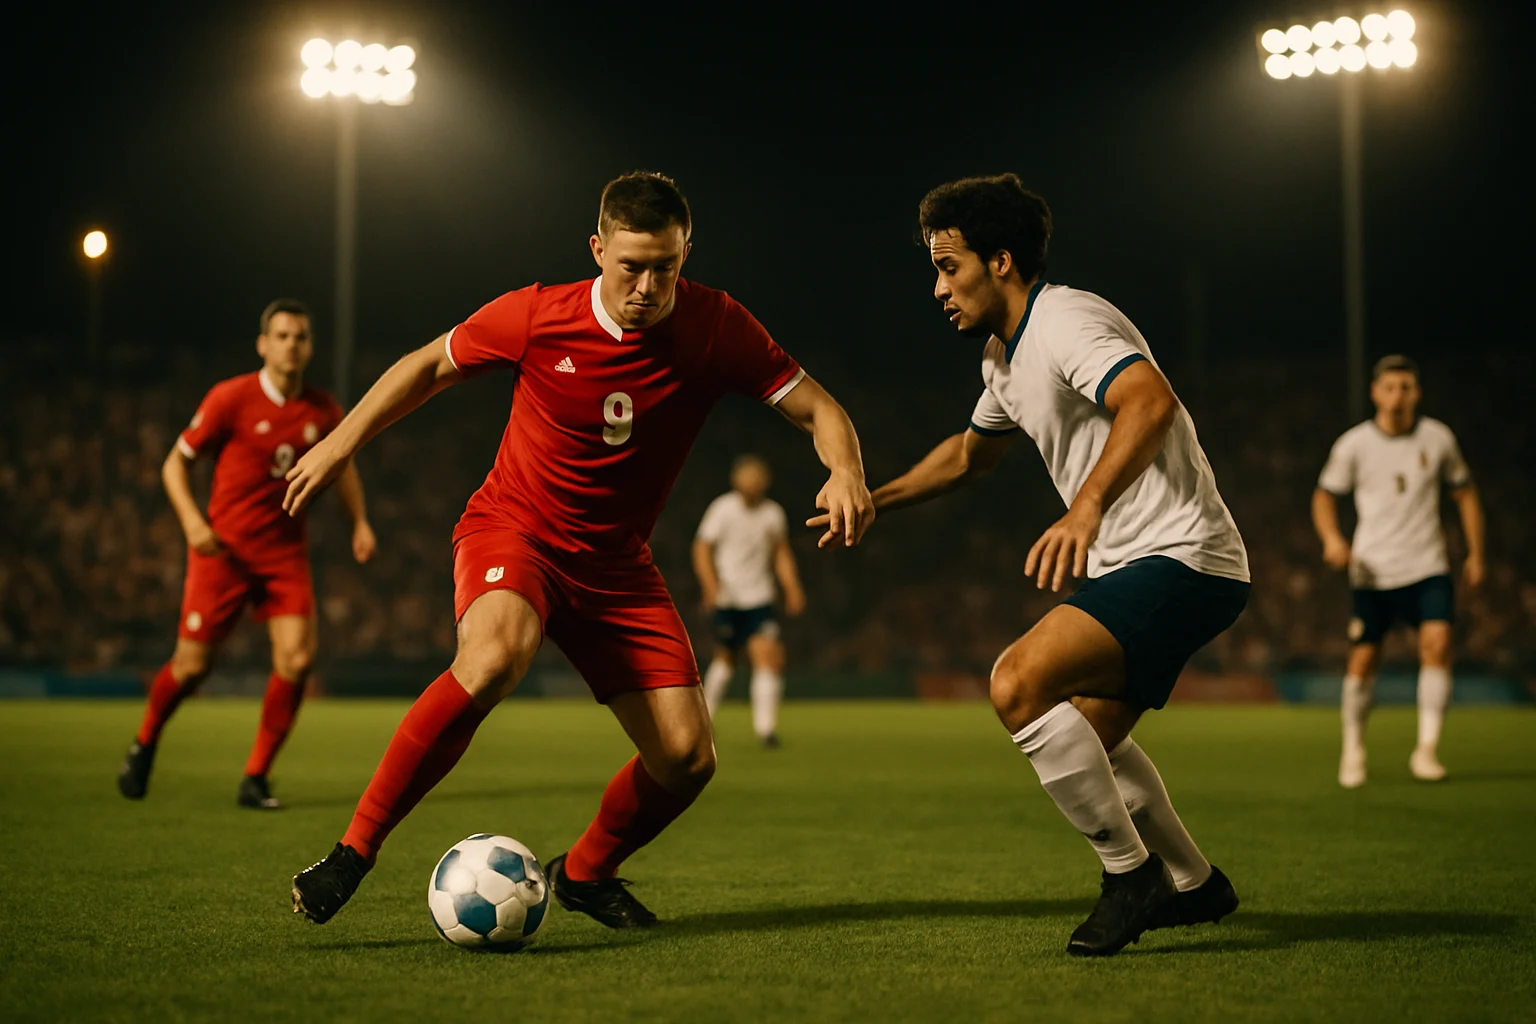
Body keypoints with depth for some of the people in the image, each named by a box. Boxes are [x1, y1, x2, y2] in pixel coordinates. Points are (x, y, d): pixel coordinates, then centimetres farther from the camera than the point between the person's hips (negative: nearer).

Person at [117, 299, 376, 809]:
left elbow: (342, 464, 23)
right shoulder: (231, 398, -8)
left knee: (297, 658, -14)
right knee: (192, 665, 1)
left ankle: (255, 779, 0)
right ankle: (144, 745, 32)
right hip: (225, 548, -3)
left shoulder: (322, 411, 3)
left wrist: (360, 523, 11)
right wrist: (192, 519, -16)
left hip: (286, 552, 3)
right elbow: (175, 462, -1)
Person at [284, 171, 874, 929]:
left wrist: (846, 472, -29)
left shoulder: (716, 327, -11)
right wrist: (339, 444, 4)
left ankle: (583, 872, 24)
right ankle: (354, 850, -26)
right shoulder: (536, 316, -14)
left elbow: (818, 411, -8)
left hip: (614, 565, 3)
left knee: (687, 759, -7)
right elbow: (430, 364, 3)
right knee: (494, 656, -38)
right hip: (511, 528, -3)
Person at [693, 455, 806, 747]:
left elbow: (781, 554, 15)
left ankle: (765, 728, -10)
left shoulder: (773, 513, 4)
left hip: (759, 599, 2)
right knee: (726, 659, 5)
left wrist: (792, 588, 4)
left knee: (768, 656, -14)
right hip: (726, 599, -2)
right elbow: (702, 549, -4)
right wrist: (711, 585, -18)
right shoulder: (722, 509, -6)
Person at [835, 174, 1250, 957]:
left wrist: (1084, 510, -47)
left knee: (1018, 682, -24)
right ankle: (1193, 885, 39)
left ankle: (1130, 872, -10)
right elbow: (971, 453, 34)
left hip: (1180, 557, -11)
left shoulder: (1065, 322, -17)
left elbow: (1151, 401, -36)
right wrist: (872, 500, 30)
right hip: (1134, 567, 11)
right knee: (1091, 739, 22)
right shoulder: (1003, 356, 15)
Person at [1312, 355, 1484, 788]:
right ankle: (1353, 749, 21)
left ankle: (1426, 749, -11)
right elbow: (1325, 494, 9)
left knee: (1437, 642, -19)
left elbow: (1464, 492, 14)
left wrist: (1475, 554, 12)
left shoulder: (1438, 438, 2)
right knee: (1363, 660, 0)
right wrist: (1331, 537, -10)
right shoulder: (1353, 444, -2)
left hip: (1428, 568, 0)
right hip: (1372, 570, 0)